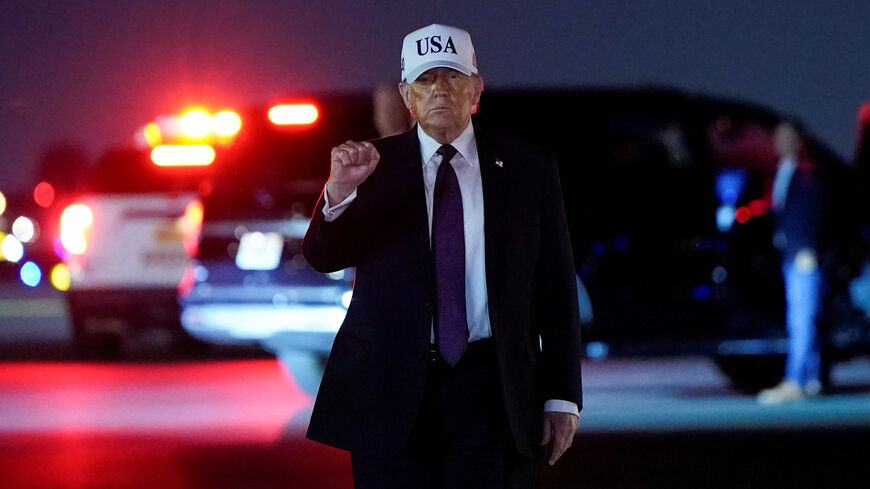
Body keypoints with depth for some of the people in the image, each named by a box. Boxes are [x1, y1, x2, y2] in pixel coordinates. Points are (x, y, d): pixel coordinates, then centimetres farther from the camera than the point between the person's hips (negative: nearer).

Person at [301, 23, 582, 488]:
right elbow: (322, 257, -6)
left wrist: (562, 397, 3)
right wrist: (340, 189, -26)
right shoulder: (371, 164, 6)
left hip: (493, 392, 0)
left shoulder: (527, 168, 7)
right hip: (392, 390, 0)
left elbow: (556, 287, 8)